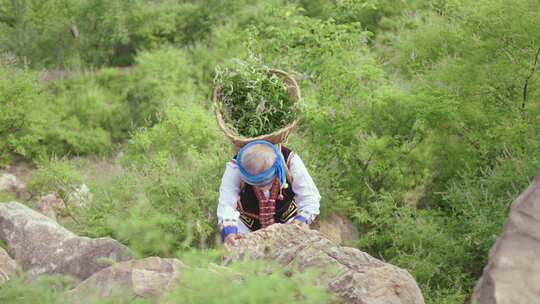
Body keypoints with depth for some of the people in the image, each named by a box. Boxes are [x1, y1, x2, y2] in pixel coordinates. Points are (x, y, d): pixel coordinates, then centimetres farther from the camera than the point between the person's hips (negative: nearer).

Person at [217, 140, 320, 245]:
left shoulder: (291, 161, -30)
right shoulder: (234, 168, -32)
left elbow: (309, 196, -26)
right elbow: (226, 204, -40)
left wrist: (303, 218, -47)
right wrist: (228, 231, -60)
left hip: (286, 218, 1)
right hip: (248, 223, 0)